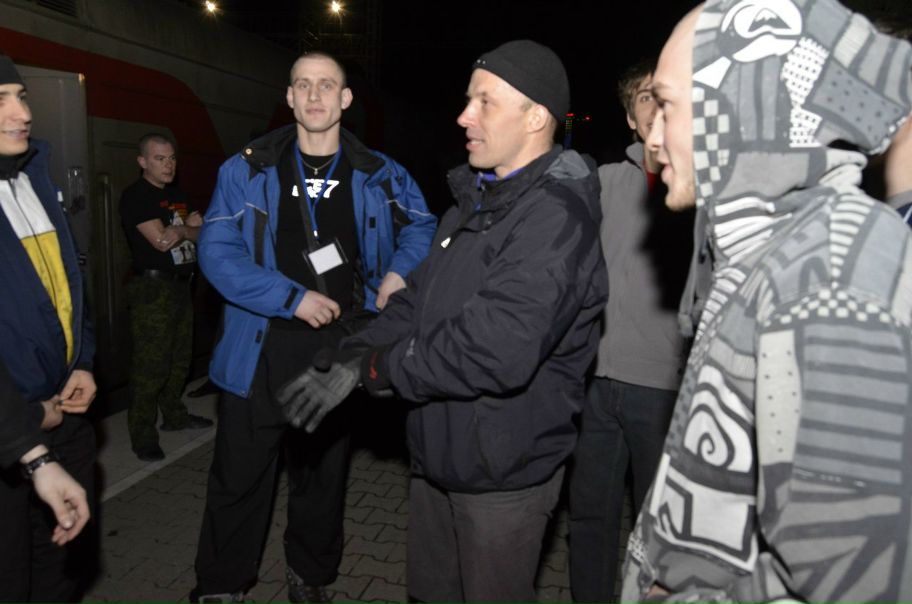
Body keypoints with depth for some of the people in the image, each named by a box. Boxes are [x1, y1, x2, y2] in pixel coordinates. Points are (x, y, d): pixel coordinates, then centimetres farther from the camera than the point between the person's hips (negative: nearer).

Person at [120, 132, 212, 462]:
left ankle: (174, 415, 31)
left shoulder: (177, 195, 16)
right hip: (153, 288, -8)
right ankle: (143, 437, 1)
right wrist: (189, 227, -2)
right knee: (150, 364, -7)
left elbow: (199, 235, 11)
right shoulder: (135, 196, -10)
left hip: (181, 284, 8)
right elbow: (160, 240, -19)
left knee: (180, 358, 16)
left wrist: (183, 228, -10)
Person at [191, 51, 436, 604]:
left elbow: (422, 224, 17)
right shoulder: (248, 169, -2)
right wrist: (293, 297, -17)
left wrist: (400, 270, -2)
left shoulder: (377, 174, 3)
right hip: (263, 346, -1)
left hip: (341, 345, 2)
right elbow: (217, 251, -9)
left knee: (324, 470, 17)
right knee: (240, 474, 5)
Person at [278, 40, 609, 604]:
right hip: (439, 452, 9)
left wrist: (381, 368, -19)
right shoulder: (477, 199, 10)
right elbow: (420, 296, 10)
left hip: (504, 473, -9)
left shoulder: (554, 217, -24)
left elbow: (496, 352, -34)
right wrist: (356, 356, -7)